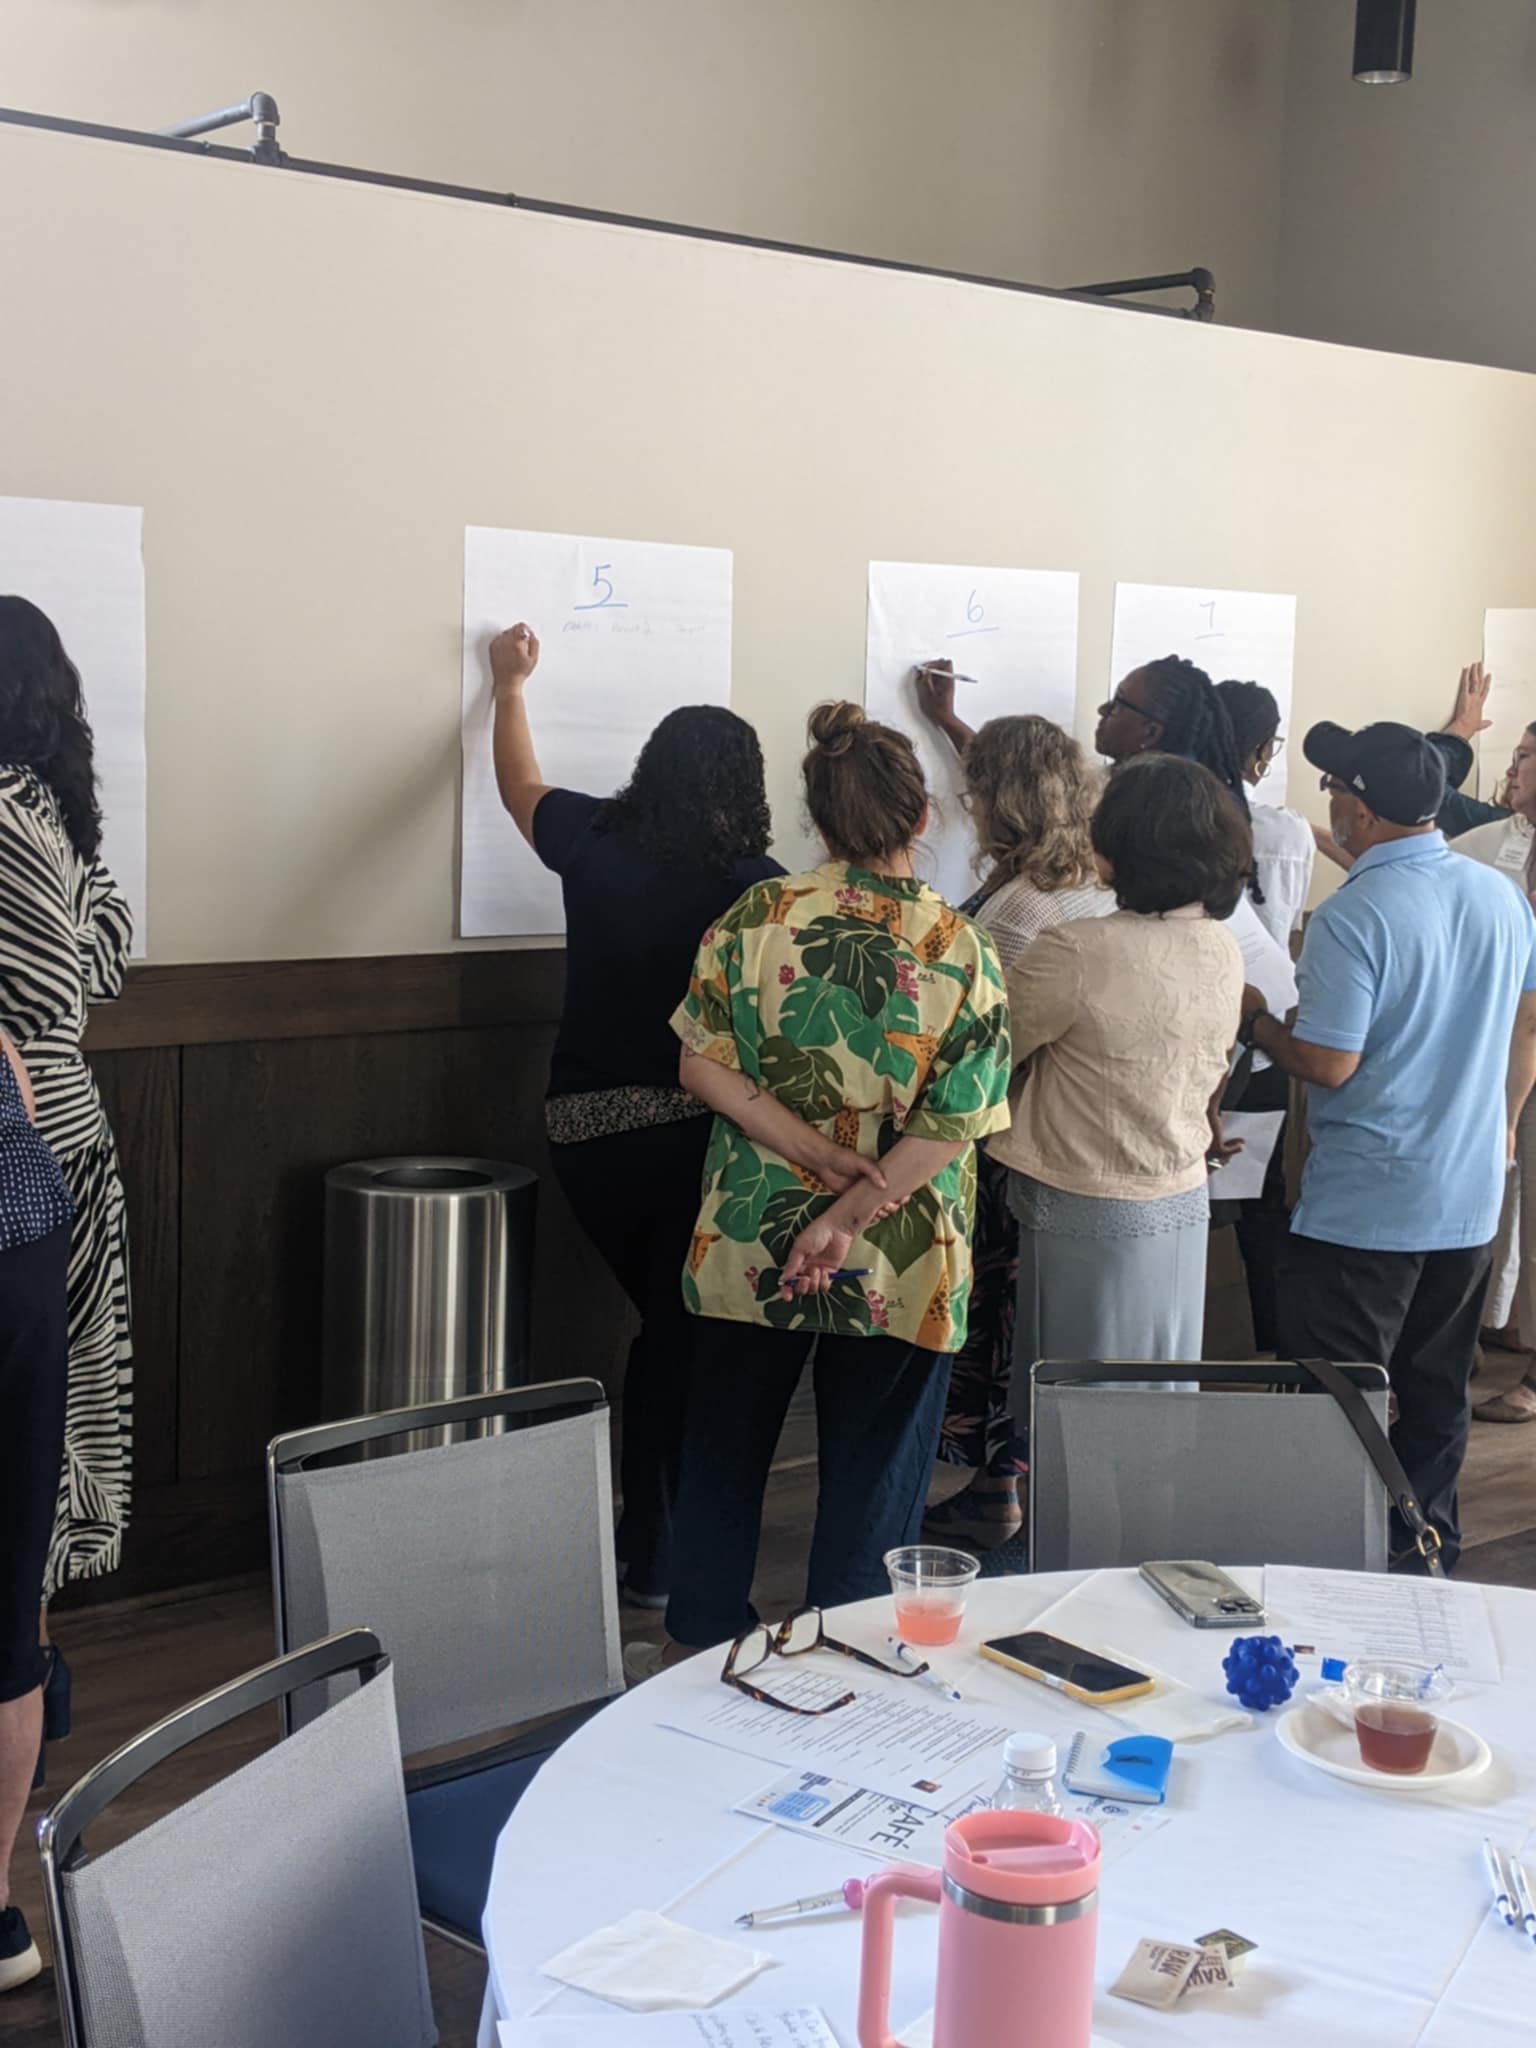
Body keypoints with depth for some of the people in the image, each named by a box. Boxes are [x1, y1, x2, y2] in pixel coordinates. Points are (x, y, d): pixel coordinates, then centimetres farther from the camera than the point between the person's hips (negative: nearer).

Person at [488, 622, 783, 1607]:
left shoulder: (595, 842, -2)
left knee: (664, 1324, 22)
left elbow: (521, 785, 19)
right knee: (686, 1335, 8)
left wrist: (512, 685, 34)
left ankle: (650, 1536, 30)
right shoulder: (758, 886, -10)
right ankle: (658, 1559, 14)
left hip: (585, 1130, 4)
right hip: (699, 1131, -4)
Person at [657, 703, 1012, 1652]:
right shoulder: (964, 948, -10)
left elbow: (704, 1065, -10)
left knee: (723, 1458, 21)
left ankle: (704, 1640, 37)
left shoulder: (757, 916, -7)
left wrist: (820, 1156, -12)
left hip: (751, 1245, 2)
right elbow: (957, 1120, -15)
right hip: (900, 1272, -1)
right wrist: (855, 1209, -17)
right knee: (872, 1477, 15)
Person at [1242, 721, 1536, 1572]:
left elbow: (1328, 1064, -21)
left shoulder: (1352, 915, -20)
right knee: (1437, 1389, 18)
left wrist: (1257, 1018, -3)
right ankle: (1424, 1545, 29)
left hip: (1362, 1206, -7)